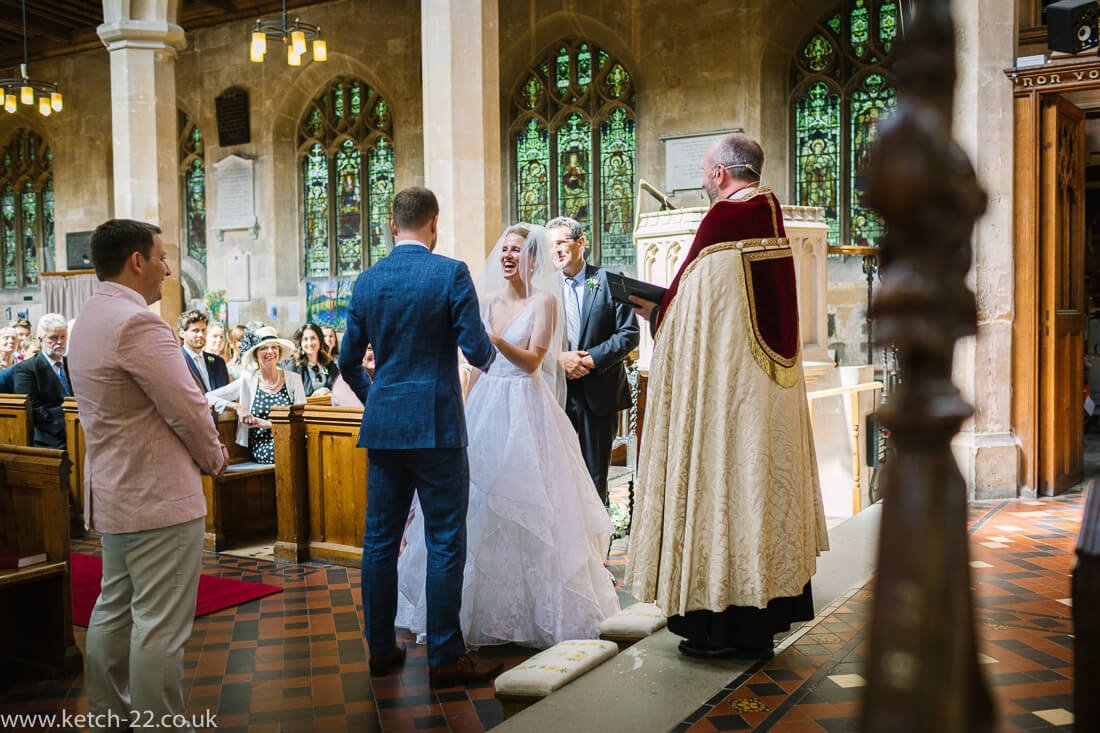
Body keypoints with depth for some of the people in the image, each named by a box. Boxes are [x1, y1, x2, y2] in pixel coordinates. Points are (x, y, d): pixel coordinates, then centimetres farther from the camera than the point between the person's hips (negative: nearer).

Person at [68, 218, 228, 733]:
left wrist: (201, 452, 9)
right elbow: (187, 409, -19)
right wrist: (214, 457, -1)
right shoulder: (138, 322, -20)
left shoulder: (88, 320, 12)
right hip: (158, 497, -11)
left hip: (114, 492, 11)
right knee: (160, 626, -3)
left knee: (114, 611, 19)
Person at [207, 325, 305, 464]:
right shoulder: (247, 381, 6)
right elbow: (208, 397, 3)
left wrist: (269, 423, -6)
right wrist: (236, 406, -9)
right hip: (263, 450, -1)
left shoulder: (293, 379, 8)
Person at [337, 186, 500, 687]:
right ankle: (445, 657, 7)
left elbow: (348, 361, 12)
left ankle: (380, 648, 21)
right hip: (436, 425, -5)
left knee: (380, 540, 12)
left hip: (382, 426, 5)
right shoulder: (451, 273, -8)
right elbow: (477, 351, -11)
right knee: (445, 543, 2)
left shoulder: (366, 281, 7)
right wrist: (489, 354, 12)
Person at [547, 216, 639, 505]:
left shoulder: (609, 282, 0)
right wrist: (558, 359, -13)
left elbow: (629, 333, -4)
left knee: (596, 474, 8)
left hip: (599, 392, -1)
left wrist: (592, 360, -15)